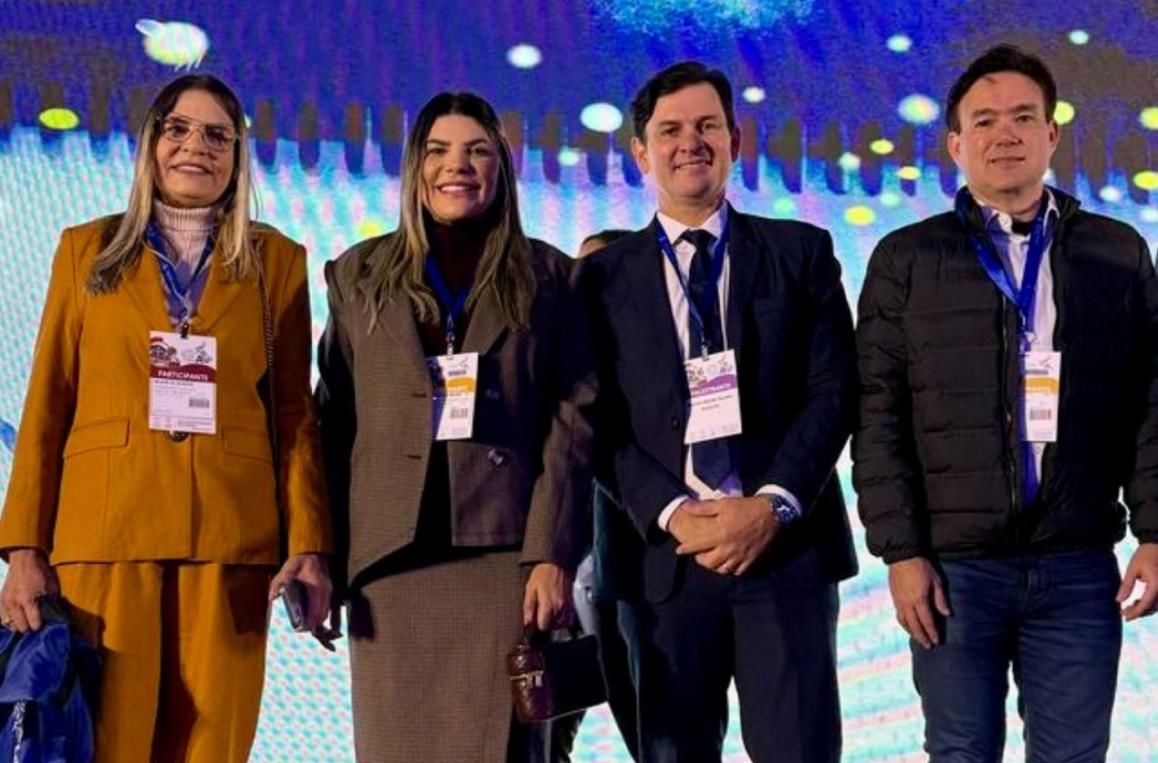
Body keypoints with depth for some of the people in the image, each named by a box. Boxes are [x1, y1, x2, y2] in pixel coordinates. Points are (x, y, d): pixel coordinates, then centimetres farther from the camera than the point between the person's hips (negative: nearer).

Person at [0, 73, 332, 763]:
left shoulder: (276, 260, 12)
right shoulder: (87, 250, 12)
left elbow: (295, 412, 7)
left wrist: (309, 543, -4)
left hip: (229, 534, 0)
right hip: (105, 528, 0)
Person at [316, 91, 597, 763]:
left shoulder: (548, 276, 9)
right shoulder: (359, 275, 13)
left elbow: (573, 422, 2)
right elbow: (335, 422, 9)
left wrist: (553, 555, -8)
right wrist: (322, 555, 1)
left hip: (504, 554, -1)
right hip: (390, 557, 1)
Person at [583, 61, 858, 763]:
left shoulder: (801, 252, 9)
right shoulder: (606, 276, 9)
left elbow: (834, 392, 1)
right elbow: (602, 423, 3)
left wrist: (773, 505, -11)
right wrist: (672, 514, -11)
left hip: (787, 547, 0)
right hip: (666, 554, 1)